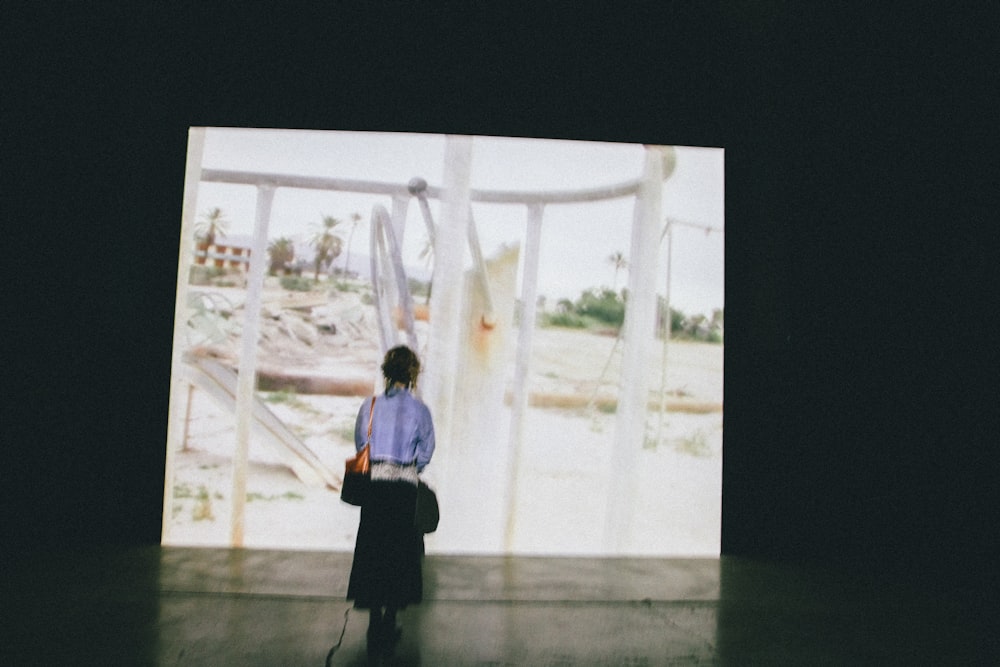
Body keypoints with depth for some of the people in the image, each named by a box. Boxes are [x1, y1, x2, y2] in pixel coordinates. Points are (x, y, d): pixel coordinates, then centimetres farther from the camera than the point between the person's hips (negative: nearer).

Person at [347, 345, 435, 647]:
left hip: (375, 486, 2)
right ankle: (389, 624, 19)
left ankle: (375, 622, 19)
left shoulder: (370, 405, -4)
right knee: (401, 553, 12)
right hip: (406, 487, -1)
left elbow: (360, 444, 4)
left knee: (372, 552, 13)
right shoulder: (419, 409, -9)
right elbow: (426, 452, -1)